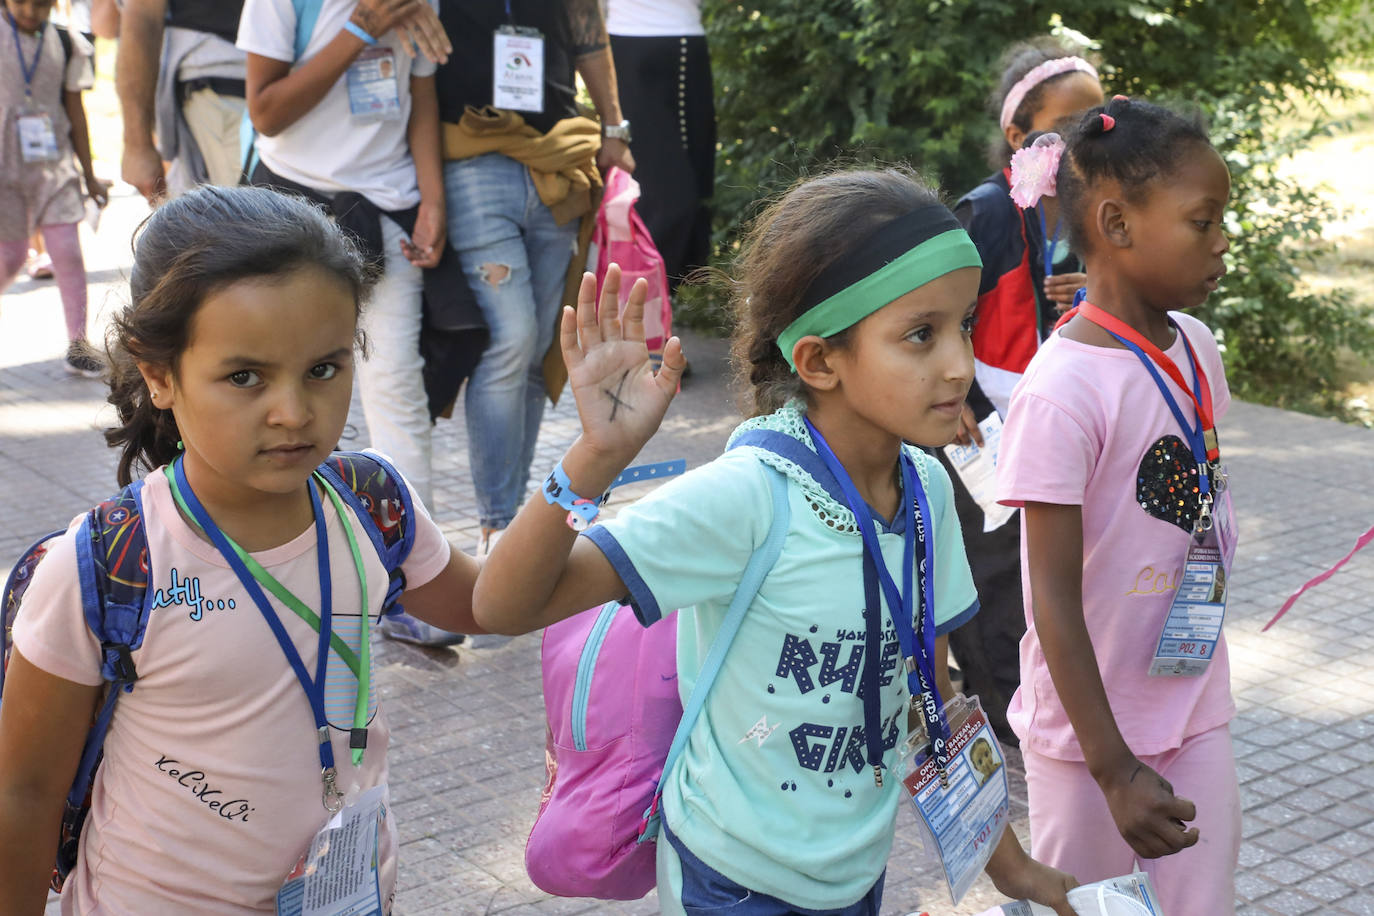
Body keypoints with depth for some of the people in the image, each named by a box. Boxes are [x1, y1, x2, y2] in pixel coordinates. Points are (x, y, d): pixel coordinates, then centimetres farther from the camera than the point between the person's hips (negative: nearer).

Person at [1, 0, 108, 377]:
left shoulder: (66, 45, 3)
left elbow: (75, 111, 9)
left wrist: (89, 174, 11)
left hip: (53, 163, 1)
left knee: (67, 251, -6)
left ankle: (77, 345, 1)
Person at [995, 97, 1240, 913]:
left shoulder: (1196, 347, 0)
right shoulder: (1065, 390, -22)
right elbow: (1054, 599, -20)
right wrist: (1114, 769, -19)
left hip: (1196, 705, 6)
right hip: (1091, 724, -6)